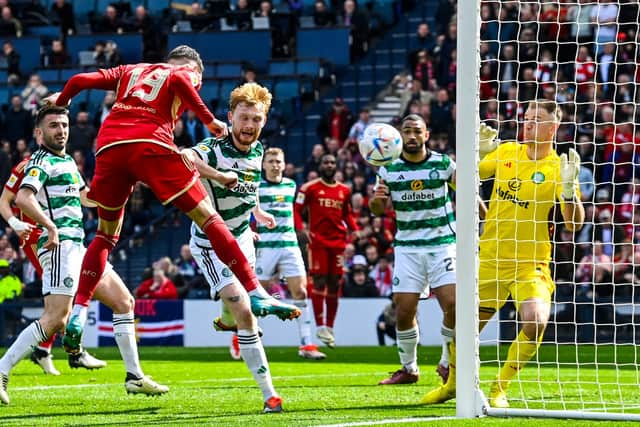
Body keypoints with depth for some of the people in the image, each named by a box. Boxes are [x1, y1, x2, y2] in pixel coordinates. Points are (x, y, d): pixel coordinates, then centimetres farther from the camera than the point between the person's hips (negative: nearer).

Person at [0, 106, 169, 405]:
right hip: (61, 247, -10)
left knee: (123, 302, 10)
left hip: (78, 248, 10)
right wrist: (50, 226, -31)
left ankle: (135, 377, 12)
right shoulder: (42, 161, -8)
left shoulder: (67, 161, 22)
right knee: (56, 319, -19)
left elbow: (85, 197, 38)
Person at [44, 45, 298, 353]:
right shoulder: (187, 73, 20)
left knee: (106, 234, 22)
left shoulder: (131, 71, 31)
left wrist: (60, 101, 41)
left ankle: (78, 313, 13)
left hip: (109, 148, 4)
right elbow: (178, 80, -6)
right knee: (207, 217, 1)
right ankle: (256, 294, -7)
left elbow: (81, 80, 22)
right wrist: (209, 121, -2)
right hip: (151, 143, -4)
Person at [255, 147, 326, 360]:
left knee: (300, 291, -6)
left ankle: (306, 345, -7)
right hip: (265, 246, -4)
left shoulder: (291, 185, 13)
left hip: (289, 245, 4)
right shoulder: (256, 186, -2)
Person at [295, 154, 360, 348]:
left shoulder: (344, 191, 13)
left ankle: (330, 327, 11)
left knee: (334, 284, 5)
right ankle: (320, 326, -6)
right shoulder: (310, 188, 0)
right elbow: (296, 210, -1)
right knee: (319, 282, -8)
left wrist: (355, 230, 7)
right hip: (317, 240, -4)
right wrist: (301, 229, -16)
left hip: (338, 242, 4)